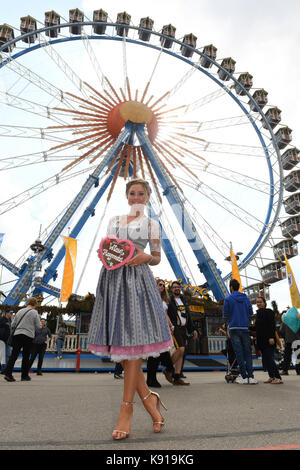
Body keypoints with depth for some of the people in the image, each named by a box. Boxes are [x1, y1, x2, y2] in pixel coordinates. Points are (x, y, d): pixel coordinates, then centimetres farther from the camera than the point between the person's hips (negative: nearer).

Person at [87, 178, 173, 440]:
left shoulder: (151, 224, 11)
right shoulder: (114, 221, 21)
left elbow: (157, 259, 9)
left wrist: (145, 257, -11)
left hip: (136, 279, -4)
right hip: (112, 278, 4)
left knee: (132, 342, -6)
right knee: (118, 343, 2)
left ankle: (127, 407, 6)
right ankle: (148, 397, 16)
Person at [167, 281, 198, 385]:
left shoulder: (184, 301, 19)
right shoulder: (169, 300, -3)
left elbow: (188, 316, 23)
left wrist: (193, 329, 18)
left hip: (183, 329, 7)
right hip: (174, 328, -7)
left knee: (180, 353, 5)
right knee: (180, 349, -18)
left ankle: (177, 378, 9)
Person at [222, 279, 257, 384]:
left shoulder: (228, 299, -5)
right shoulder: (246, 298, 7)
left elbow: (225, 315, -3)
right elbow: (251, 313, 9)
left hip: (234, 328, -3)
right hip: (245, 328, 4)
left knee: (239, 353, 1)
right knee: (247, 352, 9)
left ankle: (244, 376, 3)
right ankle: (251, 376, 6)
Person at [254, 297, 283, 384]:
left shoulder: (268, 312, -6)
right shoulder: (258, 313, 17)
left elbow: (272, 325, -14)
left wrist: (271, 337, -22)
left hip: (268, 340, -8)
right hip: (261, 341, 8)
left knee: (269, 359, -11)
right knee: (265, 360, 9)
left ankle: (278, 378, -7)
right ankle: (271, 377, 18)